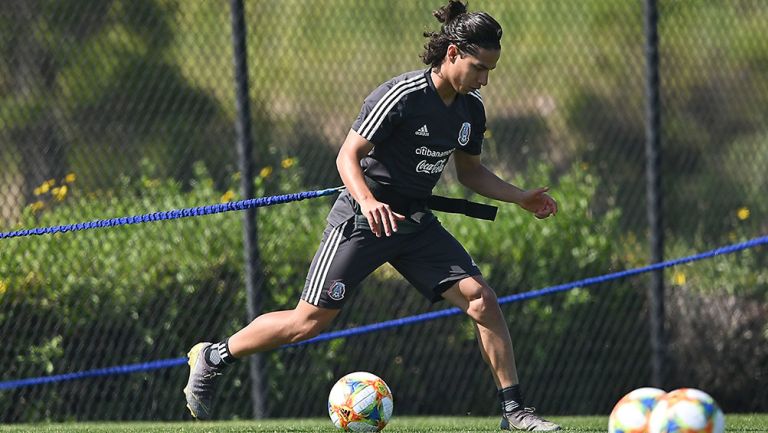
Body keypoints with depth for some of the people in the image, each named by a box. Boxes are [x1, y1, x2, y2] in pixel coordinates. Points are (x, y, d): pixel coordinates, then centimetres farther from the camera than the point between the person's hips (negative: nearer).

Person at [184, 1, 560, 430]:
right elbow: (347, 156, -19)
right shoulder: (402, 96, -20)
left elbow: (471, 171, 18)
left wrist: (521, 197, 5)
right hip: (361, 219, -6)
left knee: (482, 298, -11)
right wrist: (368, 201, -37)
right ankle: (213, 357, 16)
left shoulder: (471, 109, 2)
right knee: (309, 321, -5)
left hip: (416, 222, 6)